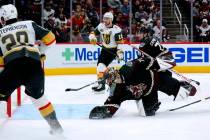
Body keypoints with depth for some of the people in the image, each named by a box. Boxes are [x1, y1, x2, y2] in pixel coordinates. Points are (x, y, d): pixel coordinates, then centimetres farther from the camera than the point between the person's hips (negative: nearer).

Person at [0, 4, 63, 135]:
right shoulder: (30, 24, 22)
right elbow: (50, 39, 22)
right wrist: (41, 51, 38)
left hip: (12, 66, -2)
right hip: (34, 65, 2)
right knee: (38, 96, 26)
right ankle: (56, 126, 27)